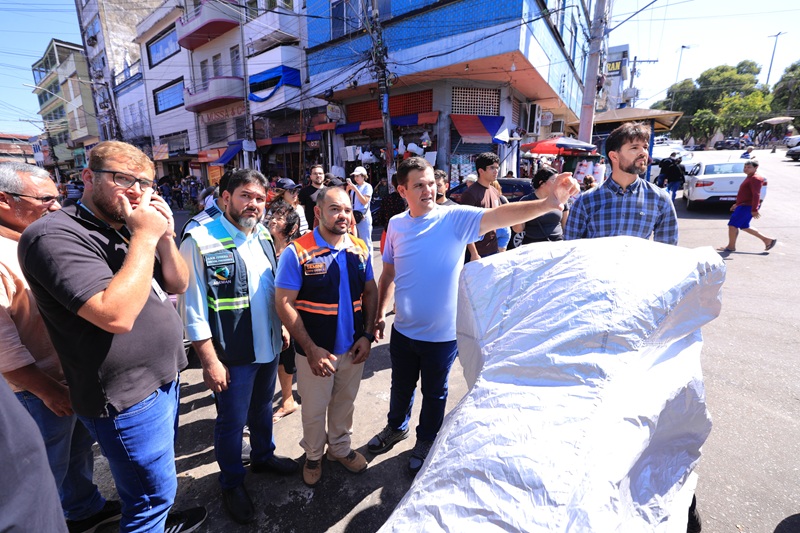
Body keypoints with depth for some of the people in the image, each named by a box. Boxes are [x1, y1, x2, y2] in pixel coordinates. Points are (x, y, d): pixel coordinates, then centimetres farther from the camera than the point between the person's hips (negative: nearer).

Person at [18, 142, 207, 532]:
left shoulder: (130, 229, 7)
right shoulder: (55, 236, -20)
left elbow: (178, 284, 7)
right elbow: (117, 315, -33)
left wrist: (164, 237, -9)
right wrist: (145, 238, -25)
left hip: (164, 376, 8)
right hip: (129, 397, -8)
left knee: (158, 474, 28)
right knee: (154, 490, 9)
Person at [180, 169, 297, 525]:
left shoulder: (263, 237, 2)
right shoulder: (200, 241, -18)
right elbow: (193, 308, -17)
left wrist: (282, 330, 11)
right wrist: (210, 361, -17)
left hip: (269, 348, 6)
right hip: (232, 355, -6)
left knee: (262, 408, 25)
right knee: (232, 421, 14)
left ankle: (263, 456, 49)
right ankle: (232, 483, 38)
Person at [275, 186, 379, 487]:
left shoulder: (360, 249, -2)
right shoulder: (297, 252, -15)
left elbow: (370, 291, 5)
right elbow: (284, 303, -16)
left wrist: (367, 335, -4)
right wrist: (312, 350, -18)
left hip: (354, 348, 4)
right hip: (316, 350, -3)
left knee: (345, 404, 23)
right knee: (314, 409, 17)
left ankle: (340, 447, 49)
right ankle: (313, 456, 45)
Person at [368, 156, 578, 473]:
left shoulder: (456, 218, -15)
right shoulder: (396, 225, -4)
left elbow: (500, 215, -31)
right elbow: (388, 274, 4)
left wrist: (549, 203, -46)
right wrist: (379, 314, 5)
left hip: (441, 333, -3)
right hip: (403, 329, 3)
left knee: (434, 393, 20)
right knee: (401, 386, 25)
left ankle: (426, 441, 47)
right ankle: (396, 427, 55)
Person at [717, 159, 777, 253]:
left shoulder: (755, 178, -15)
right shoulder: (750, 177, 17)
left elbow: (756, 195, -22)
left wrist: (754, 210, -26)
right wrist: (737, 204, 26)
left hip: (747, 206, -11)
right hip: (744, 205, 11)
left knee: (732, 224, -7)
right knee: (744, 227, 17)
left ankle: (731, 246, 1)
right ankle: (767, 239, 23)